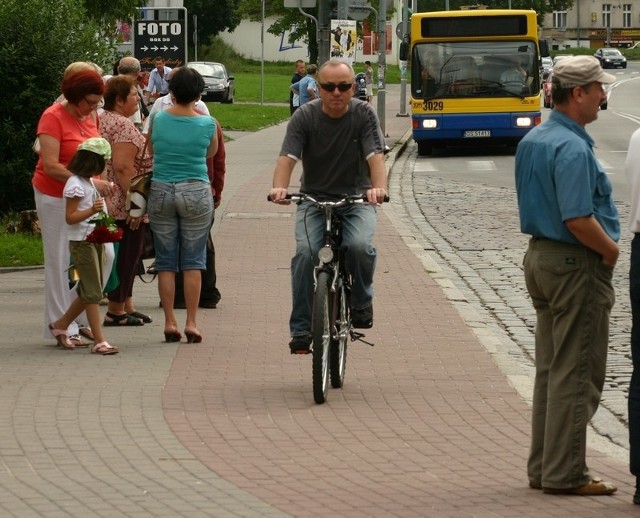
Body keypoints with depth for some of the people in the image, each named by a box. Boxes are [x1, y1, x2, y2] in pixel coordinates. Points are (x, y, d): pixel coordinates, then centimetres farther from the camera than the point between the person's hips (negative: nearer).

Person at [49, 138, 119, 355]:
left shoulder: (88, 182, 15)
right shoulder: (76, 185, -16)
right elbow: (70, 217, -19)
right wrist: (91, 210, -31)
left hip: (94, 240, 10)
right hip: (81, 242, -10)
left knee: (88, 292, 15)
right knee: (93, 292, -11)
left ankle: (60, 325, 31)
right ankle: (99, 341, -12)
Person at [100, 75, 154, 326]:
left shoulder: (101, 121, 14)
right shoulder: (123, 125, -17)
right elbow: (123, 166, -25)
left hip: (109, 200, 10)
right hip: (124, 203, -10)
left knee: (127, 254, 15)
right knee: (127, 253, -3)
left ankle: (126, 306, 19)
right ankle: (116, 311, 1)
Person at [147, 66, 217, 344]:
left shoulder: (158, 119, -4)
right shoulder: (207, 123, -6)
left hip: (161, 192, 1)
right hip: (196, 192, -1)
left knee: (165, 261, 8)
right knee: (193, 261, 5)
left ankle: (169, 322, 7)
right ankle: (191, 323, 3)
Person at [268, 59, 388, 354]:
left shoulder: (364, 114, -4)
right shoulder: (305, 117, -3)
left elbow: (376, 156, -16)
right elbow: (288, 157, -15)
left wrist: (379, 187, -38)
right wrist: (279, 187, -37)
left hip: (356, 200, -1)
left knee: (360, 246, -29)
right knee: (305, 252, -23)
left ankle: (361, 302, 0)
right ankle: (301, 330, -14)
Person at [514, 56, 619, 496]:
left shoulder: (532, 141, 11)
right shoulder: (572, 148, -20)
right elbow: (579, 220, -26)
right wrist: (612, 250, -10)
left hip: (540, 256, 10)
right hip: (576, 263, -10)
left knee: (550, 370, 15)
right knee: (576, 373, -4)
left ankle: (544, 467, 19)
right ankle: (565, 473, -1)